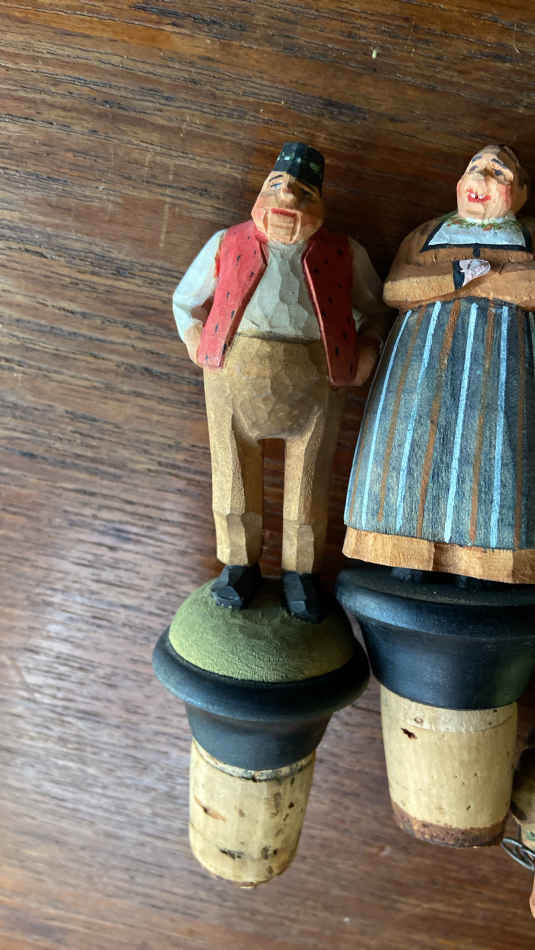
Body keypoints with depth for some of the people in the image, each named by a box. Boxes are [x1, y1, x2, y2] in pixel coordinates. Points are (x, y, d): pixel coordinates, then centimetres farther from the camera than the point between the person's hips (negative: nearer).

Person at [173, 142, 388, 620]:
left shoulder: (345, 254, 11)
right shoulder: (227, 244, 11)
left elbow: (374, 309, 22)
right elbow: (186, 302, 21)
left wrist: (364, 357, 6)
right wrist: (201, 349, 7)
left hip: (315, 380, 0)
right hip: (233, 373, 1)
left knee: (308, 481, 6)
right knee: (235, 474, 7)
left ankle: (300, 571, 23)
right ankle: (240, 564, 25)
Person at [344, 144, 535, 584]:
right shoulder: (428, 233, 22)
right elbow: (394, 289, 4)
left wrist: (472, 278, -5)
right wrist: (457, 277, -7)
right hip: (428, 345, 1)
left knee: (490, 444, -11)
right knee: (418, 436, -11)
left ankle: (475, 559, -9)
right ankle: (412, 551, -8)